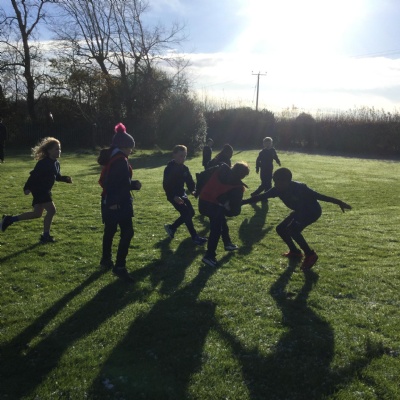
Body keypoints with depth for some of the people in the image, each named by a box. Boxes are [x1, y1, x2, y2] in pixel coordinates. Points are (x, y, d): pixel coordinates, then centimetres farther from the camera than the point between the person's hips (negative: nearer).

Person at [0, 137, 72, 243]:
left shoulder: (56, 163, 8)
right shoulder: (43, 163, -19)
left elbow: (57, 176, 20)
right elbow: (34, 175, -21)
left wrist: (66, 179, 3)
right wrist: (27, 187, -23)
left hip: (45, 190, 10)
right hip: (39, 190, -10)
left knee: (37, 213, 13)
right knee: (51, 210, -12)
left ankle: (10, 219, 24)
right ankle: (46, 236, 1)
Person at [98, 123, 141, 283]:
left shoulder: (111, 158, 14)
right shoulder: (121, 160, -16)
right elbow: (124, 183, -22)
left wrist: (132, 183, 9)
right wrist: (135, 185, -8)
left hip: (109, 200, 10)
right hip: (119, 202, -10)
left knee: (109, 230, 21)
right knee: (127, 232, -9)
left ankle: (106, 259, 35)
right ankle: (120, 266, -10)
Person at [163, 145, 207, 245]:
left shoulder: (184, 168, 5)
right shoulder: (169, 169, -18)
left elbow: (189, 180, 7)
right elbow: (166, 185, -22)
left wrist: (192, 190, -13)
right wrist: (174, 196, -30)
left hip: (182, 193, 9)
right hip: (173, 196, -8)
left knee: (191, 213, 10)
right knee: (186, 213, -14)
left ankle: (171, 227, 25)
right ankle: (195, 237, -4)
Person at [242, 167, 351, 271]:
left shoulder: (298, 188, -33)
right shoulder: (278, 190, -14)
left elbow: (318, 196, -31)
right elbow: (260, 197, -8)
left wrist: (338, 202, -31)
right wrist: (241, 202, -8)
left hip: (312, 211, -8)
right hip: (300, 211, 8)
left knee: (292, 229, -26)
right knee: (281, 229, 5)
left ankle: (310, 255, -11)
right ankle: (295, 252, 24)